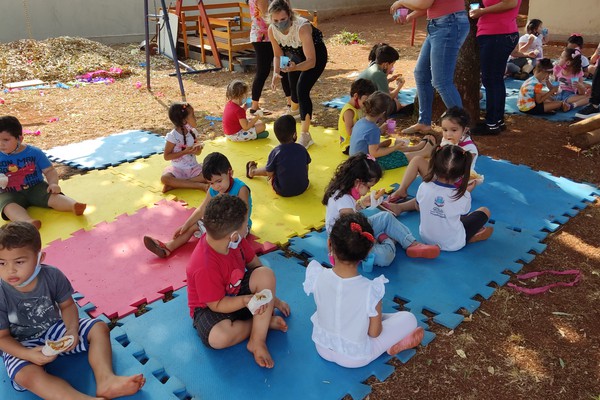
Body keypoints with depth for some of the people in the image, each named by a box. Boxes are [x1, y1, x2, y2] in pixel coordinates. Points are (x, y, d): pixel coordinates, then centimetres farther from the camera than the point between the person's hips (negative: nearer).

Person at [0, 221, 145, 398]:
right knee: (27, 375, -34)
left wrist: (72, 330, -22)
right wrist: (28, 355, -29)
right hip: (20, 345, -4)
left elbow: (67, 306, -3)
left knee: (99, 328, -9)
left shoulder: (52, 276, -17)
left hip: (54, 327, 4)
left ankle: (105, 379, -26)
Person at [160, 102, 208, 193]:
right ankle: (200, 185, -32)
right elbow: (166, 156, -11)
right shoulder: (173, 136, -13)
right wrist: (185, 152, -20)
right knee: (164, 178, -32)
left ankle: (175, 184, -23)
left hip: (194, 168, 4)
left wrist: (196, 150, -13)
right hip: (178, 169, -4)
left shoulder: (193, 132, 2)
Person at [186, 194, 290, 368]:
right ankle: (265, 321, -10)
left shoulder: (234, 240, -14)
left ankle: (257, 341, -18)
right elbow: (216, 304, -22)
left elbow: (254, 264, 1)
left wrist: (272, 297, 5)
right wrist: (245, 300, -35)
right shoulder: (205, 268, -35)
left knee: (266, 274, -22)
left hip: (237, 291, 6)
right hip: (209, 308, -6)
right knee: (219, 338, -38)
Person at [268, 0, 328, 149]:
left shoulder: (302, 27, -40)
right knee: (293, 86, 18)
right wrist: (276, 73, -24)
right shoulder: (272, 30, -23)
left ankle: (305, 135, -13)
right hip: (296, 54, 6)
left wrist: (295, 67, -59)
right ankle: (293, 112, 55)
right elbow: (278, 55, -7)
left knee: (302, 90, -21)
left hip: (316, 54, -6)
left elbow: (311, 61, -41)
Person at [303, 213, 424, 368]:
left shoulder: (316, 276, -24)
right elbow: (374, 332, -16)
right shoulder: (371, 290, -32)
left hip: (322, 348, 3)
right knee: (408, 318, 7)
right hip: (354, 359, -3)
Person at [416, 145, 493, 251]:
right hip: (452, 245, -3)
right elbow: (464, 215, -3)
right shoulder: (464, 195, -25)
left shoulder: (423, 187, -19)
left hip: (425, 237, 3)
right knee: (484, 211, 11)